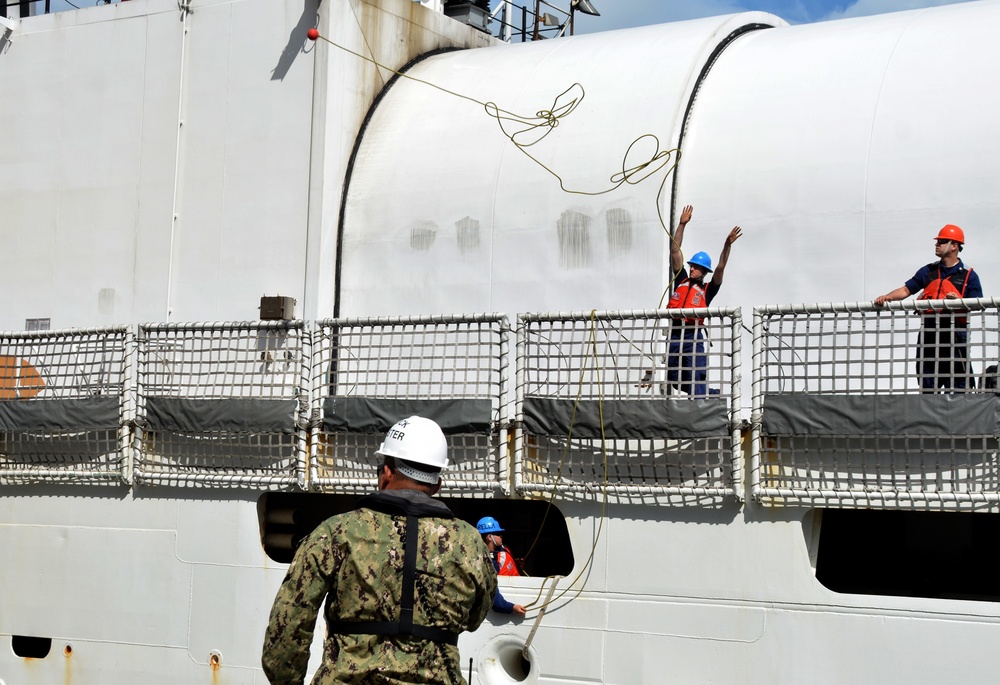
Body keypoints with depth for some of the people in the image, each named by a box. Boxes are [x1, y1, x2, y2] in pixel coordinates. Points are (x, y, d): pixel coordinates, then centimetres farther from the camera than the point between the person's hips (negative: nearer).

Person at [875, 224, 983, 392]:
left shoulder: (968, 276, 4)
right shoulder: (928, 271, 17)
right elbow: (906, 289, 12)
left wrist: (958, 301, -22)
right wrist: (888, 297, -6)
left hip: (955, 339, -4)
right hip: (929, 335, 5)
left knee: (957, 389, -7)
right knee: (926, 389, 7)